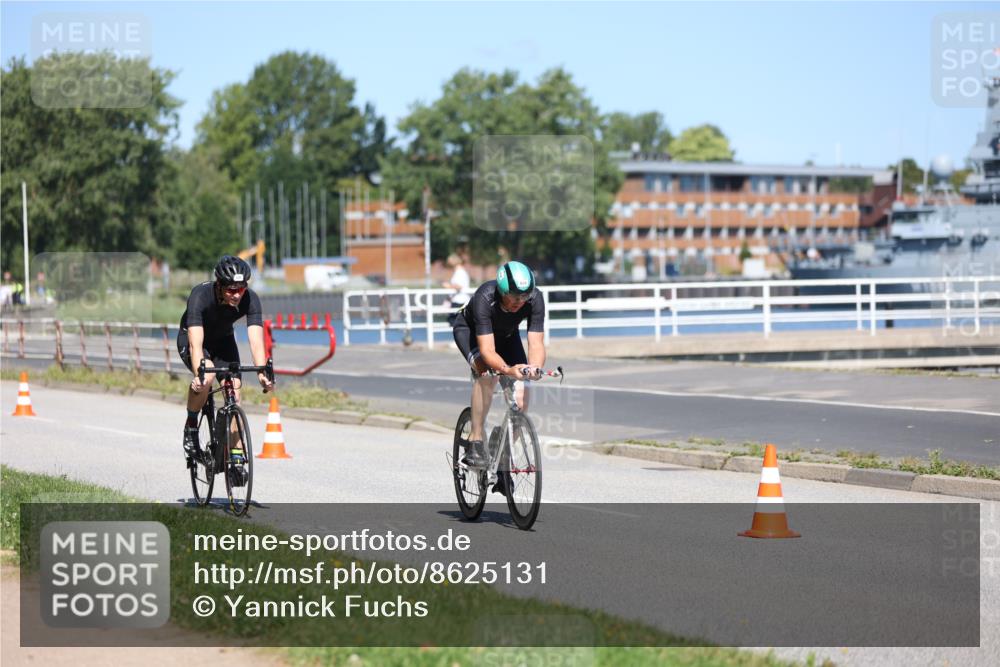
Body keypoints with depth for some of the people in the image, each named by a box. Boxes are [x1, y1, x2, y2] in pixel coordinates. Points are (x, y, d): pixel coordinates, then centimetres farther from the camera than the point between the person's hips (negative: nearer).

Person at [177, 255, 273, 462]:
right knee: (207, 376, -32)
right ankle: (191, 427, -9)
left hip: (223, 340, 3)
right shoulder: (201, 296, -36)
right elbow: (196, 342, -44)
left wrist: (262, 373, -50)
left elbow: (256, 339, -35)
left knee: (234, 396, -13)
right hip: (190, 338, -3)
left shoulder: (250, 299, -28)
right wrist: (199, 374, -57)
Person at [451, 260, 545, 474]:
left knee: (520, 399, -13)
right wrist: (508, 370, -64)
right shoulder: (485, 299, -41)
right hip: (469, 330, -4)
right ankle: (475, 442, -26)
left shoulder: (535, 299, -32)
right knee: (487, 372, -35)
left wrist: (534, 367, -56)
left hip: (506, 334, 4)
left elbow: (536, 343, -35)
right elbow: (487, 350, -45)